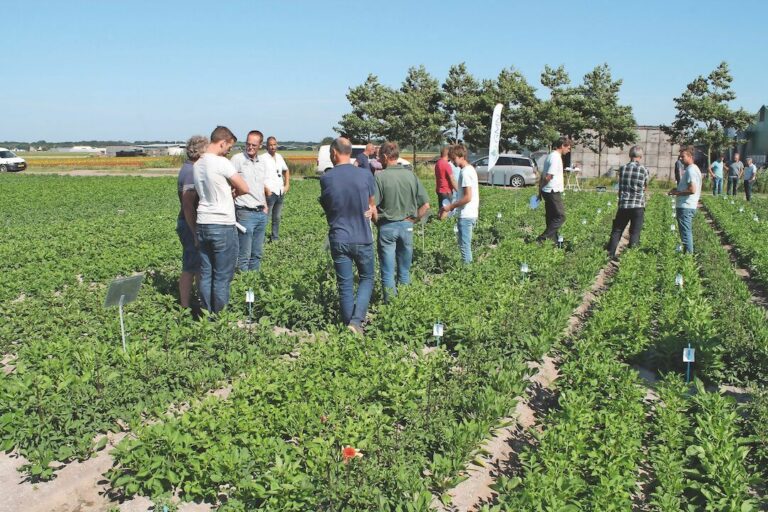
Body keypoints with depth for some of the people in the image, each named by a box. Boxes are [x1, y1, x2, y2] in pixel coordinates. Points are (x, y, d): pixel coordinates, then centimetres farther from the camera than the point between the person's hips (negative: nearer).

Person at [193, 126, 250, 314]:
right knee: (222, 276, 3)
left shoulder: (197, 165, 9)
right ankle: (219, 314, 9)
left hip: (203, 223, 7)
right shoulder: (222, 163, -13)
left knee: (206, 273, 12)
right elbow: (244, 188, -9)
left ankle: (207, 313, 19)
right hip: (223, 226, -7)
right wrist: (233, 192, 10)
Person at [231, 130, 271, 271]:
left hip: (261, 213, 7)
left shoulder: (261, 163, 14)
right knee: (244, 255, -4)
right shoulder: (238, 159, -7)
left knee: (257, 254, 13)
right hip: (245, 213, -7)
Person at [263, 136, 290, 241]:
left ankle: (275, 238, 24)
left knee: (277, 217, 14)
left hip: (280, 192, 7)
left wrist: (287, 184, 16)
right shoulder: (263, 158, -9)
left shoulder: (279, 157, 11)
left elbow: (286, 170, 26)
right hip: (269, 193, -7)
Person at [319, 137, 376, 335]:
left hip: (338, 239, 1)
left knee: (345, 285, 11)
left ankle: (348, 325, 17)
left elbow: (326, 208, 6)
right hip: (363, 238, 0)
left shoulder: (325, 179, -6)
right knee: (366, 279, 16)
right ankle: (356, 320, -2)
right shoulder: (365, 176, -7)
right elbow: (371, 205, 7)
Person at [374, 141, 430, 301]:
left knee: (388, 272, 6)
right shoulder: (410, 175, -1)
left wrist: (377, 222, 1)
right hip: (407, 226, 4)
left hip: (387, 226, -4)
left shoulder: (380, 177, -12)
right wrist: (413, 220, 8)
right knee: (405, 271, 16)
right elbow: (425, 205, -1)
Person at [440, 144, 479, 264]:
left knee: (464, 246, -4)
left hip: (466, 215, -10)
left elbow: (467, 197, -22)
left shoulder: (465, 172, -17)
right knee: (466, 244, 17)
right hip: (471, 213, 10)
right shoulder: (471, 169, 13)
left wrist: (450, 207, -14)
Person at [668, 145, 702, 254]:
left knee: (685, 232, -7)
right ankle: (689, 253, 21)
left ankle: (688, 254, -5)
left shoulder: (691, 170, -15)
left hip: (685, 207, -11)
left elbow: (692, 189, -23)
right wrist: (678, 190, 13)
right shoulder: (691, 169, 17)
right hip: (686, 206, 11)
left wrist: (677, 192, -13)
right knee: (687, 231, 15)